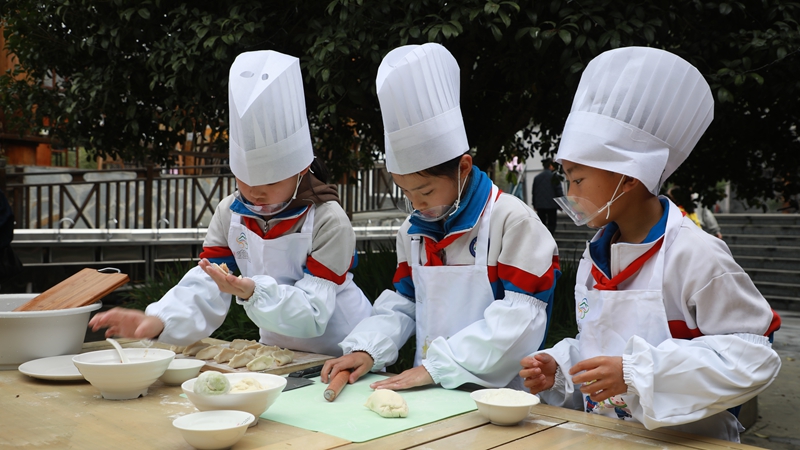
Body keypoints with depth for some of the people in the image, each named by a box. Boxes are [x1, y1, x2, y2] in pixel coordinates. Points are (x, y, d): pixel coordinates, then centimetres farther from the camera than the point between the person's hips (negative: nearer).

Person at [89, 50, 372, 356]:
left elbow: (312, 315, -19)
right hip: (276, 354, 2)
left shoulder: (329, 221, -16)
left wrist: (254, 293, -35)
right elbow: (205, 290, -5)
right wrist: (159, 320, -24)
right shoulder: (230, 213, 1)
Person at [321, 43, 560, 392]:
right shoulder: (413, 230, 13)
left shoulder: (511, 220, -8)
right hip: (430, 392, 5)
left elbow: (520, 317, -13)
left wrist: (437, 366, -16)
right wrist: (365, 350, 1)